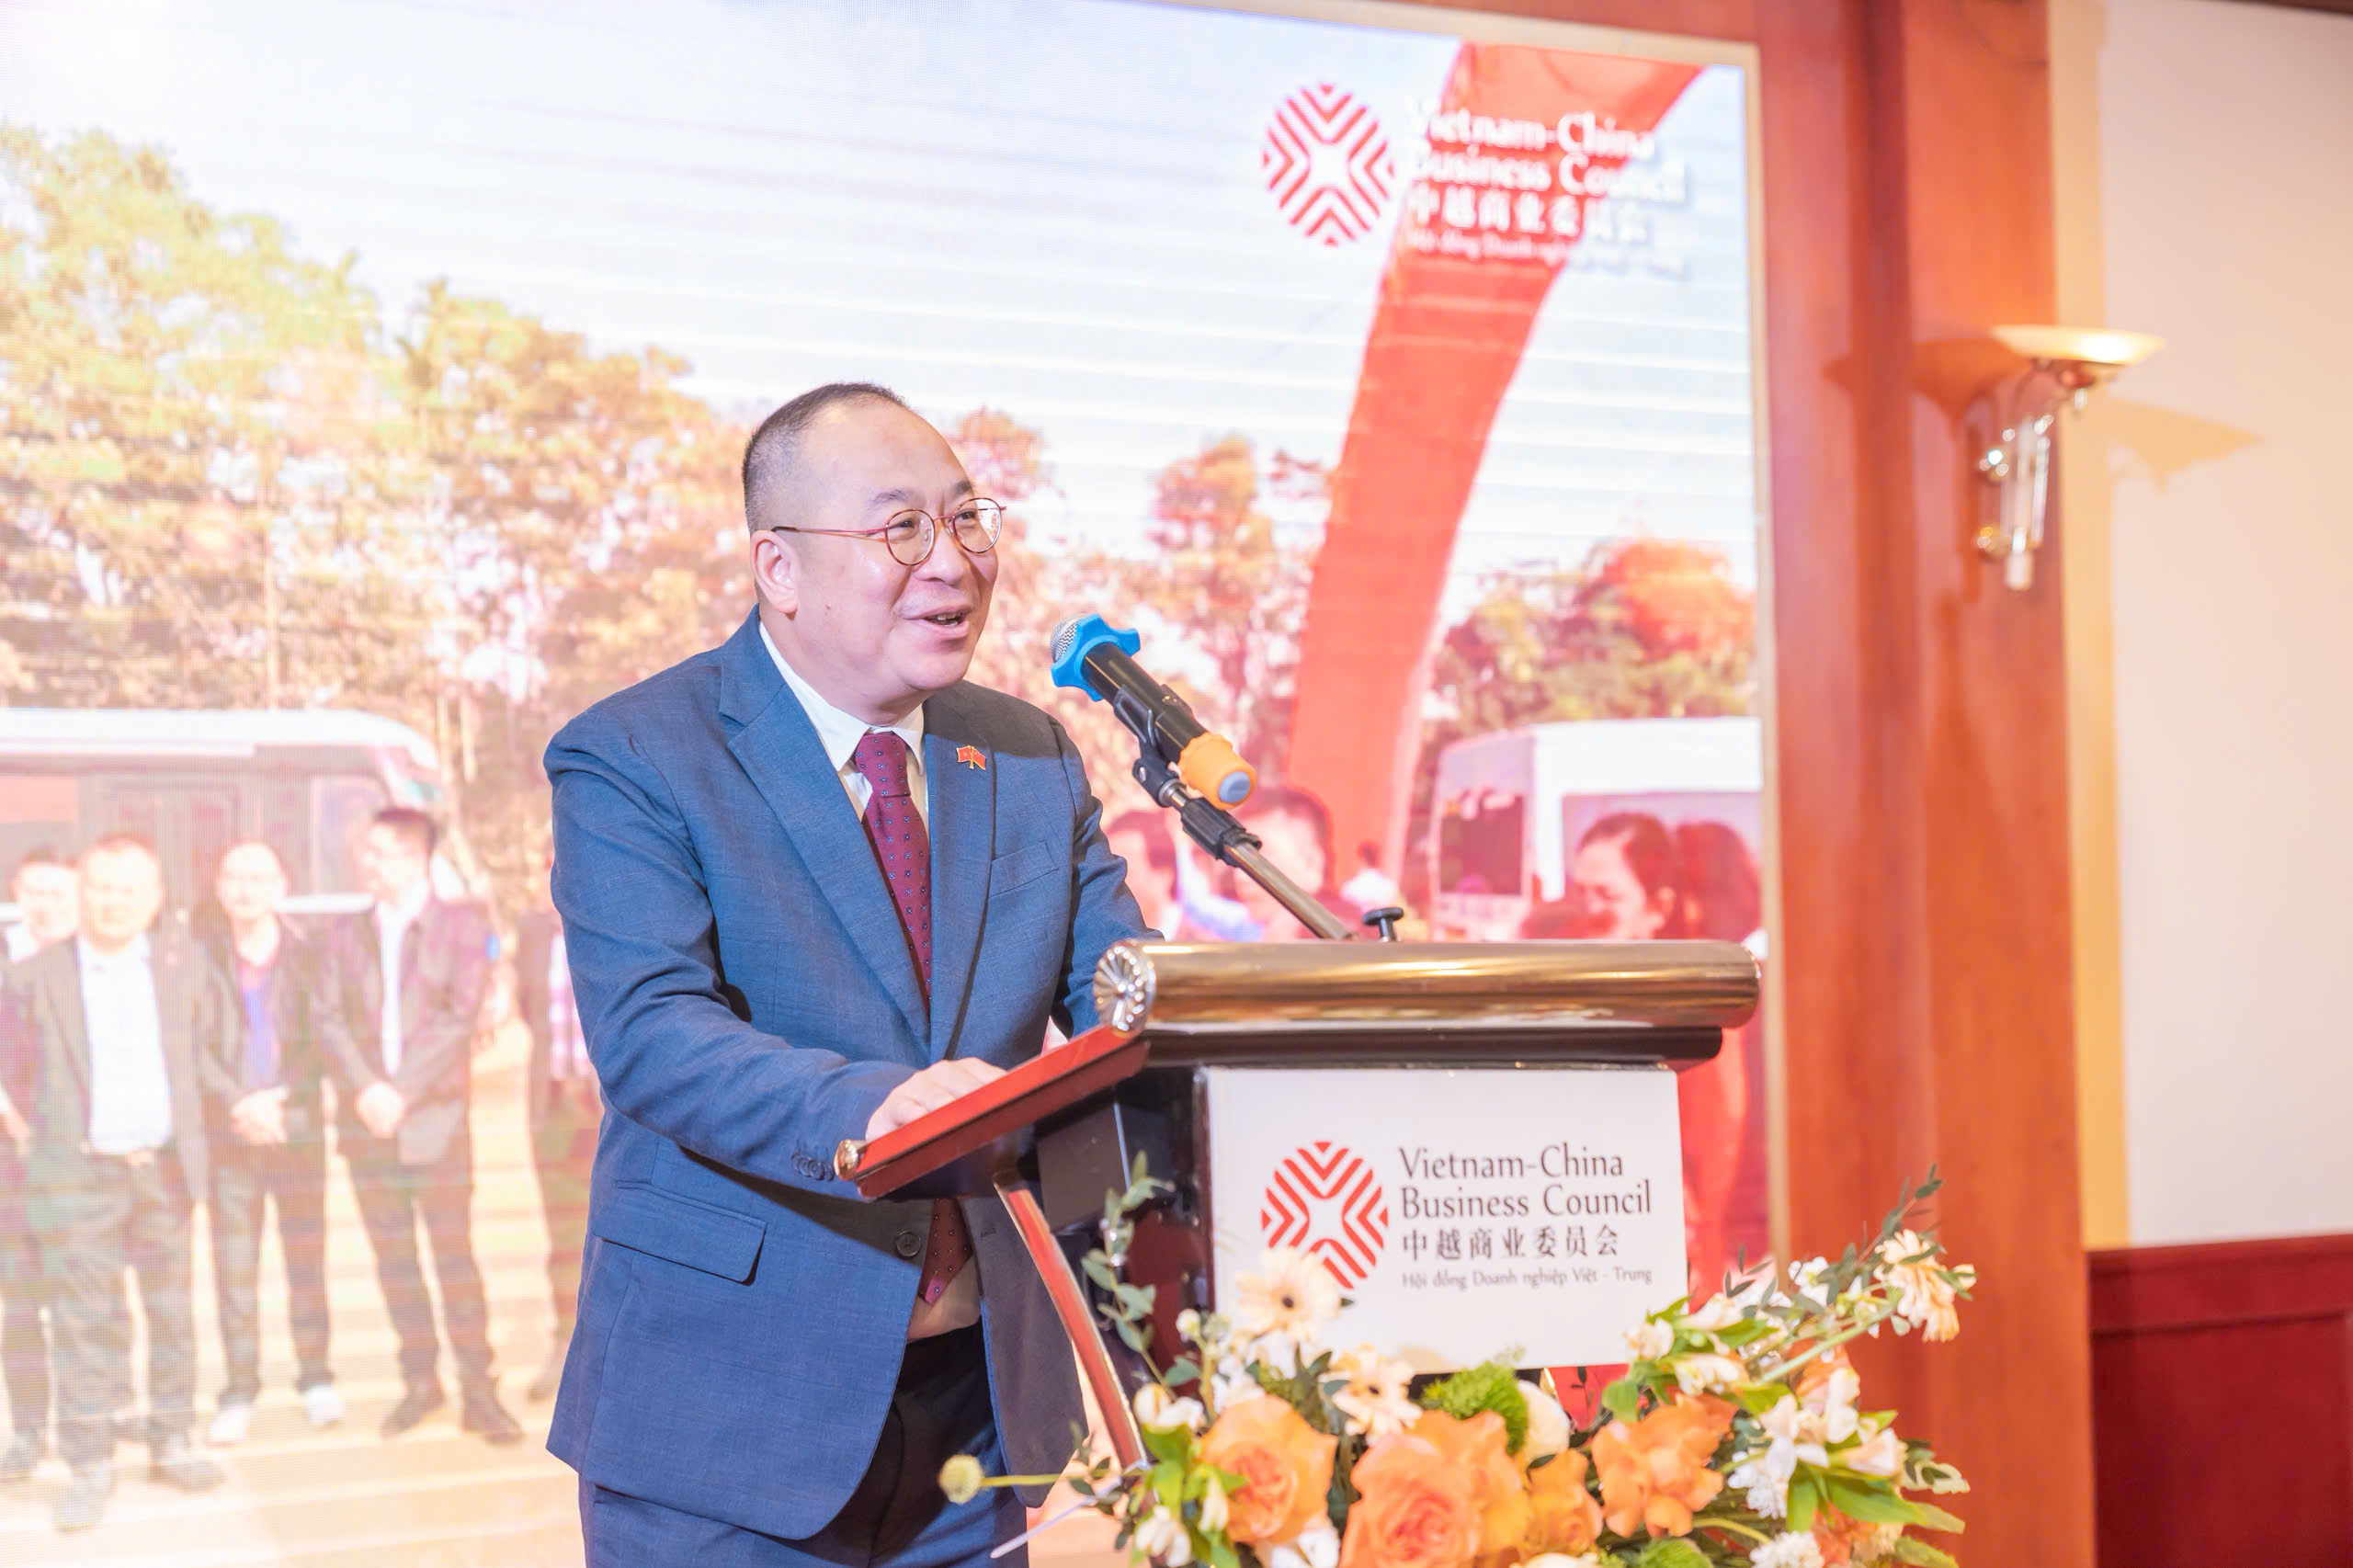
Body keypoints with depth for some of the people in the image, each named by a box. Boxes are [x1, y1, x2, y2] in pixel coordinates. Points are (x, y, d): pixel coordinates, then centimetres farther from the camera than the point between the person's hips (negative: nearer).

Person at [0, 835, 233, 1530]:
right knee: (84, 1319, -2)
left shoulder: (185, 964, 2)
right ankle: (90, 1465, 5)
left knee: (172, 1311, 11)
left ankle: (173, 1442, 23)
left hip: (164, 1166, 3)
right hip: (77, 1172, -2)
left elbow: (216, 1042, 15)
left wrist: (234, 1101, 8)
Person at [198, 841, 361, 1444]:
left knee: (307, 1257, 5)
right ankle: (240, 1392, 8)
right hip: (228, 1130, -1)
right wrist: (241, 1103, -17)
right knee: (234, 1264, 1)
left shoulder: (306, 956, 2)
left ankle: (315, 1378, 16)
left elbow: (329, 1032, -6)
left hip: (297, 1125, 1)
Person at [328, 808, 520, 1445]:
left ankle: (477, 1389, -1)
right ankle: (419, 1380, 15)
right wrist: (366, 1088, -13)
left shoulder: (463, 927, 1)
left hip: (435, 1118, -3)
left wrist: (404, 1093, -15)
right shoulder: (351, 935, 11)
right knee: (393, 1256, 6)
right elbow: (335, 1021, 3)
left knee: (455, 1254, -5)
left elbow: (459, 1019, -8)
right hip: (367, 1122, 4)